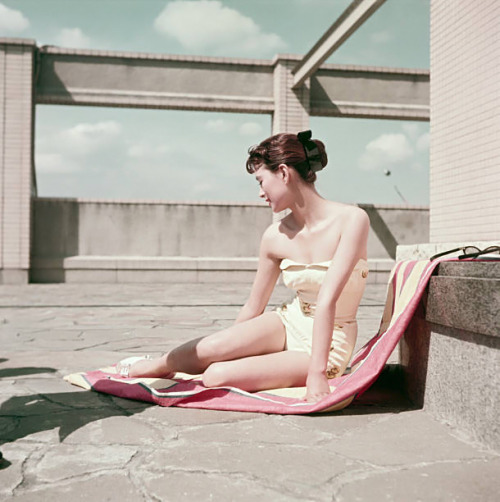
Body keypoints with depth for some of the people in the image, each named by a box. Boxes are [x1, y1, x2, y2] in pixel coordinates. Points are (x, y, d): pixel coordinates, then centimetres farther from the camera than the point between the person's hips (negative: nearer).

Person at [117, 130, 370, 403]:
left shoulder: (351, 219, -20)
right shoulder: (275, 237, -5)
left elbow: (327, 300, -28)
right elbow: (253, 307, 6)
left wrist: (316, 372, -29)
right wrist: (232, 347, 12)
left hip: (329, 344, -4)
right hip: (288, 323, 4)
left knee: (217, 376, -22)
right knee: (209, 347, -21)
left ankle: (159, 367, 8)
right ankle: (153, 365, 9)